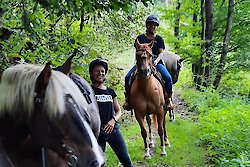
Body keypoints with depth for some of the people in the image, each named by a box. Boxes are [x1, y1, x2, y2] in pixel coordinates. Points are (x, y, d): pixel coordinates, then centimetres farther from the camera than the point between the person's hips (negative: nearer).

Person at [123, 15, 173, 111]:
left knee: (168, 77, -26)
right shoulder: (140, 38, 12)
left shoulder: (159, 39, 13)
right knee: (127, 77, -21)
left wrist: (156, 61, -14)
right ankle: (127, 98, -3)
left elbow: (161, 52, 5)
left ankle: (169, 98, -6)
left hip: (156, 63, 0)